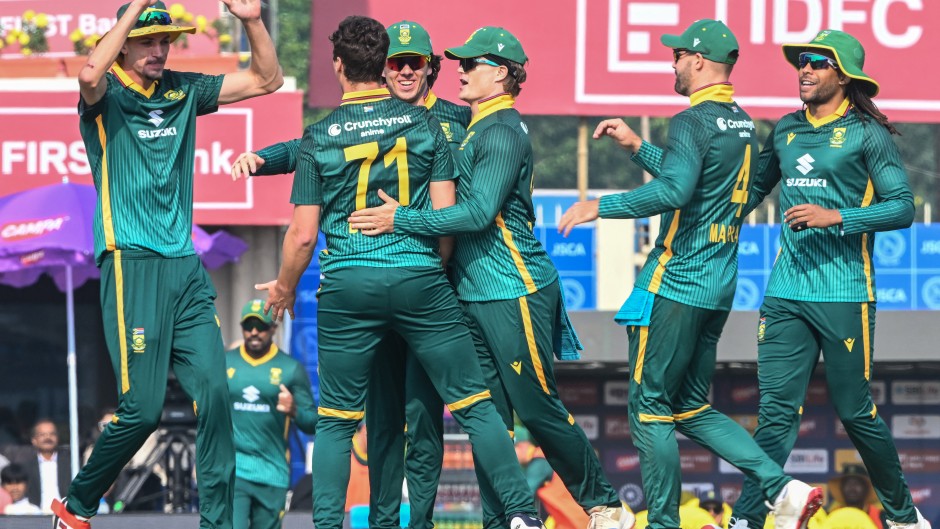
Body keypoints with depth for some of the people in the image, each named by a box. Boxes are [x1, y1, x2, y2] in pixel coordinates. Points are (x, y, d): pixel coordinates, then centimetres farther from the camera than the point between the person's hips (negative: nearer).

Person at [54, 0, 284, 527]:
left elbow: (267, 79, 17)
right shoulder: (107, 96, -2)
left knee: (214, 392, -6)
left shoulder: (183, 91, 14)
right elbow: (90, 74, -28)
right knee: (143, 408, -8)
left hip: (186, 266, 6)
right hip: (132, 265, -6)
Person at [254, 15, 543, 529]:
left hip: (347, 287, 0)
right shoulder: (423, 123, 2)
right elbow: (447, 214, 2)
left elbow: (303, 234, 0)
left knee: (335, 419, 9)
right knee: (474, 404, 4)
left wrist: (285, 287, 18)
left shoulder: (319, 137, 0)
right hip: (420, 280, 0)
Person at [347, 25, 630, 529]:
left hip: (515, 293, -9)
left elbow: (479, 212, -22)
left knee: (538, 409, -4)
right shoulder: (475, 129, 16)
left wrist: (402, 219, -20)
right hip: (475, 295, 9)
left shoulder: (502, 131, -13)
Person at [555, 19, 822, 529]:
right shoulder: (743, 124, 15)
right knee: (692, 409, 14)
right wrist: (638, 146, 32)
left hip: (675, 286, -9)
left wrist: (600, 206, -23)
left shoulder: (693, 121, -14)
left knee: (650, 409, -1)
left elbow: (674, 190, -30)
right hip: (718, 287, 9)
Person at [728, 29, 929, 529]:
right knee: (776, 410, -3)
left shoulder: (867, 134, -3)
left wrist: (835, 217, -19)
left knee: (855, 411, 4)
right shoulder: (786, 131, 13)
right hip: (785, 295, 4)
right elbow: (754, 188, 27)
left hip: (844, 296, -4)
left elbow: (902, 207, -9)